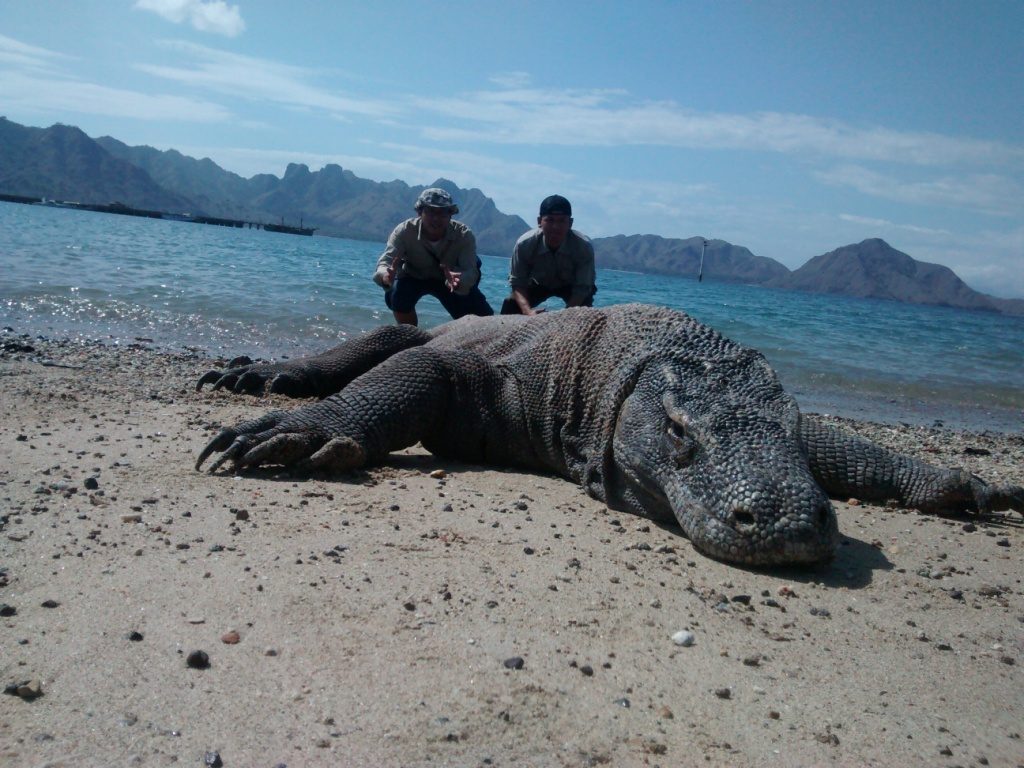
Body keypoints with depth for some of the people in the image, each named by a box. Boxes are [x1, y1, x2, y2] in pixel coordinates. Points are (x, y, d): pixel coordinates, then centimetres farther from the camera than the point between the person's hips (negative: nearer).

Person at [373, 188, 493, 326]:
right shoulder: (405, 231, -31)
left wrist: (458, 281, -64)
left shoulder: (464, 235, -30)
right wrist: (386, 276, -64)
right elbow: (385, 261, -38)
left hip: (449, 279, 1)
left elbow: (470, 271, -39)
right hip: (413, 278, 0)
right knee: (396, 295, -32)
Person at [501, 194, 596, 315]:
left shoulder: (584, 246, -37)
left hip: (571, 286, -1)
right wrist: (528, 312, -45)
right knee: (510, 306, -18)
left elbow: (582, 287, -30)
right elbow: (517, 283, -26)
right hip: (538, 285, 1)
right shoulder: (524, 244, -33)